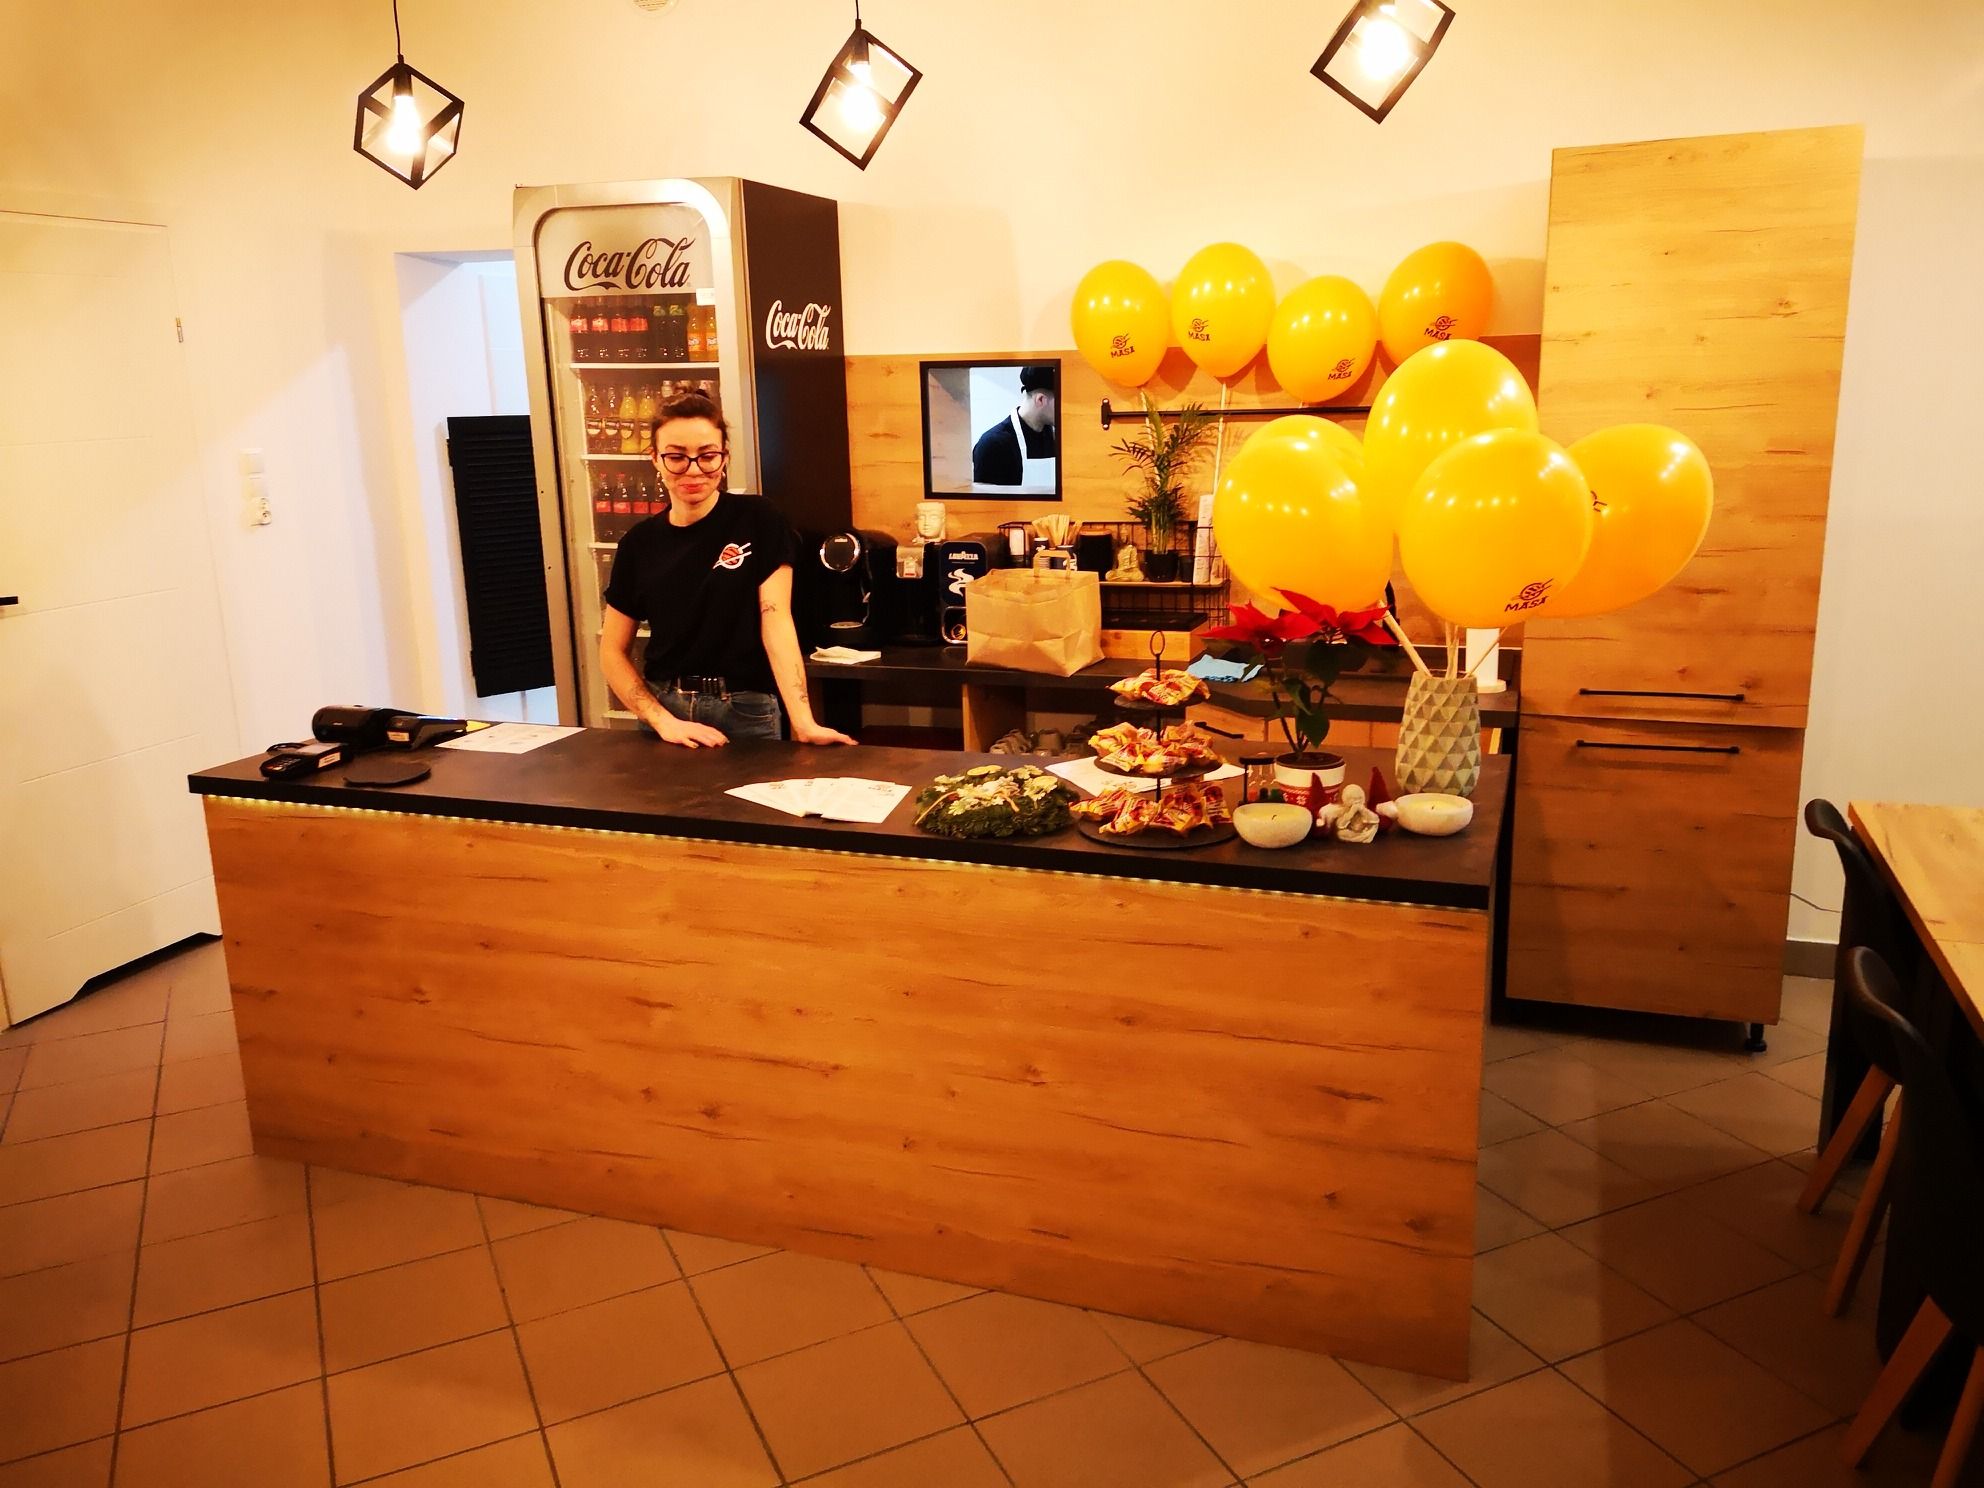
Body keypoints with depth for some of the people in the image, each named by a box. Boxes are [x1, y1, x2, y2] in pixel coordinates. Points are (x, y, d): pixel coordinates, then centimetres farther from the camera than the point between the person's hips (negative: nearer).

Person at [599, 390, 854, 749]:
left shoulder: (758, 519, -6)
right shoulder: (639, 543, 1)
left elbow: (776, 623, -13)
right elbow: (613, 652, 5)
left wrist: (803, 722, -25)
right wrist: (664, 721, -10)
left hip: (745, 714, -2)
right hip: (664, 709, 2)